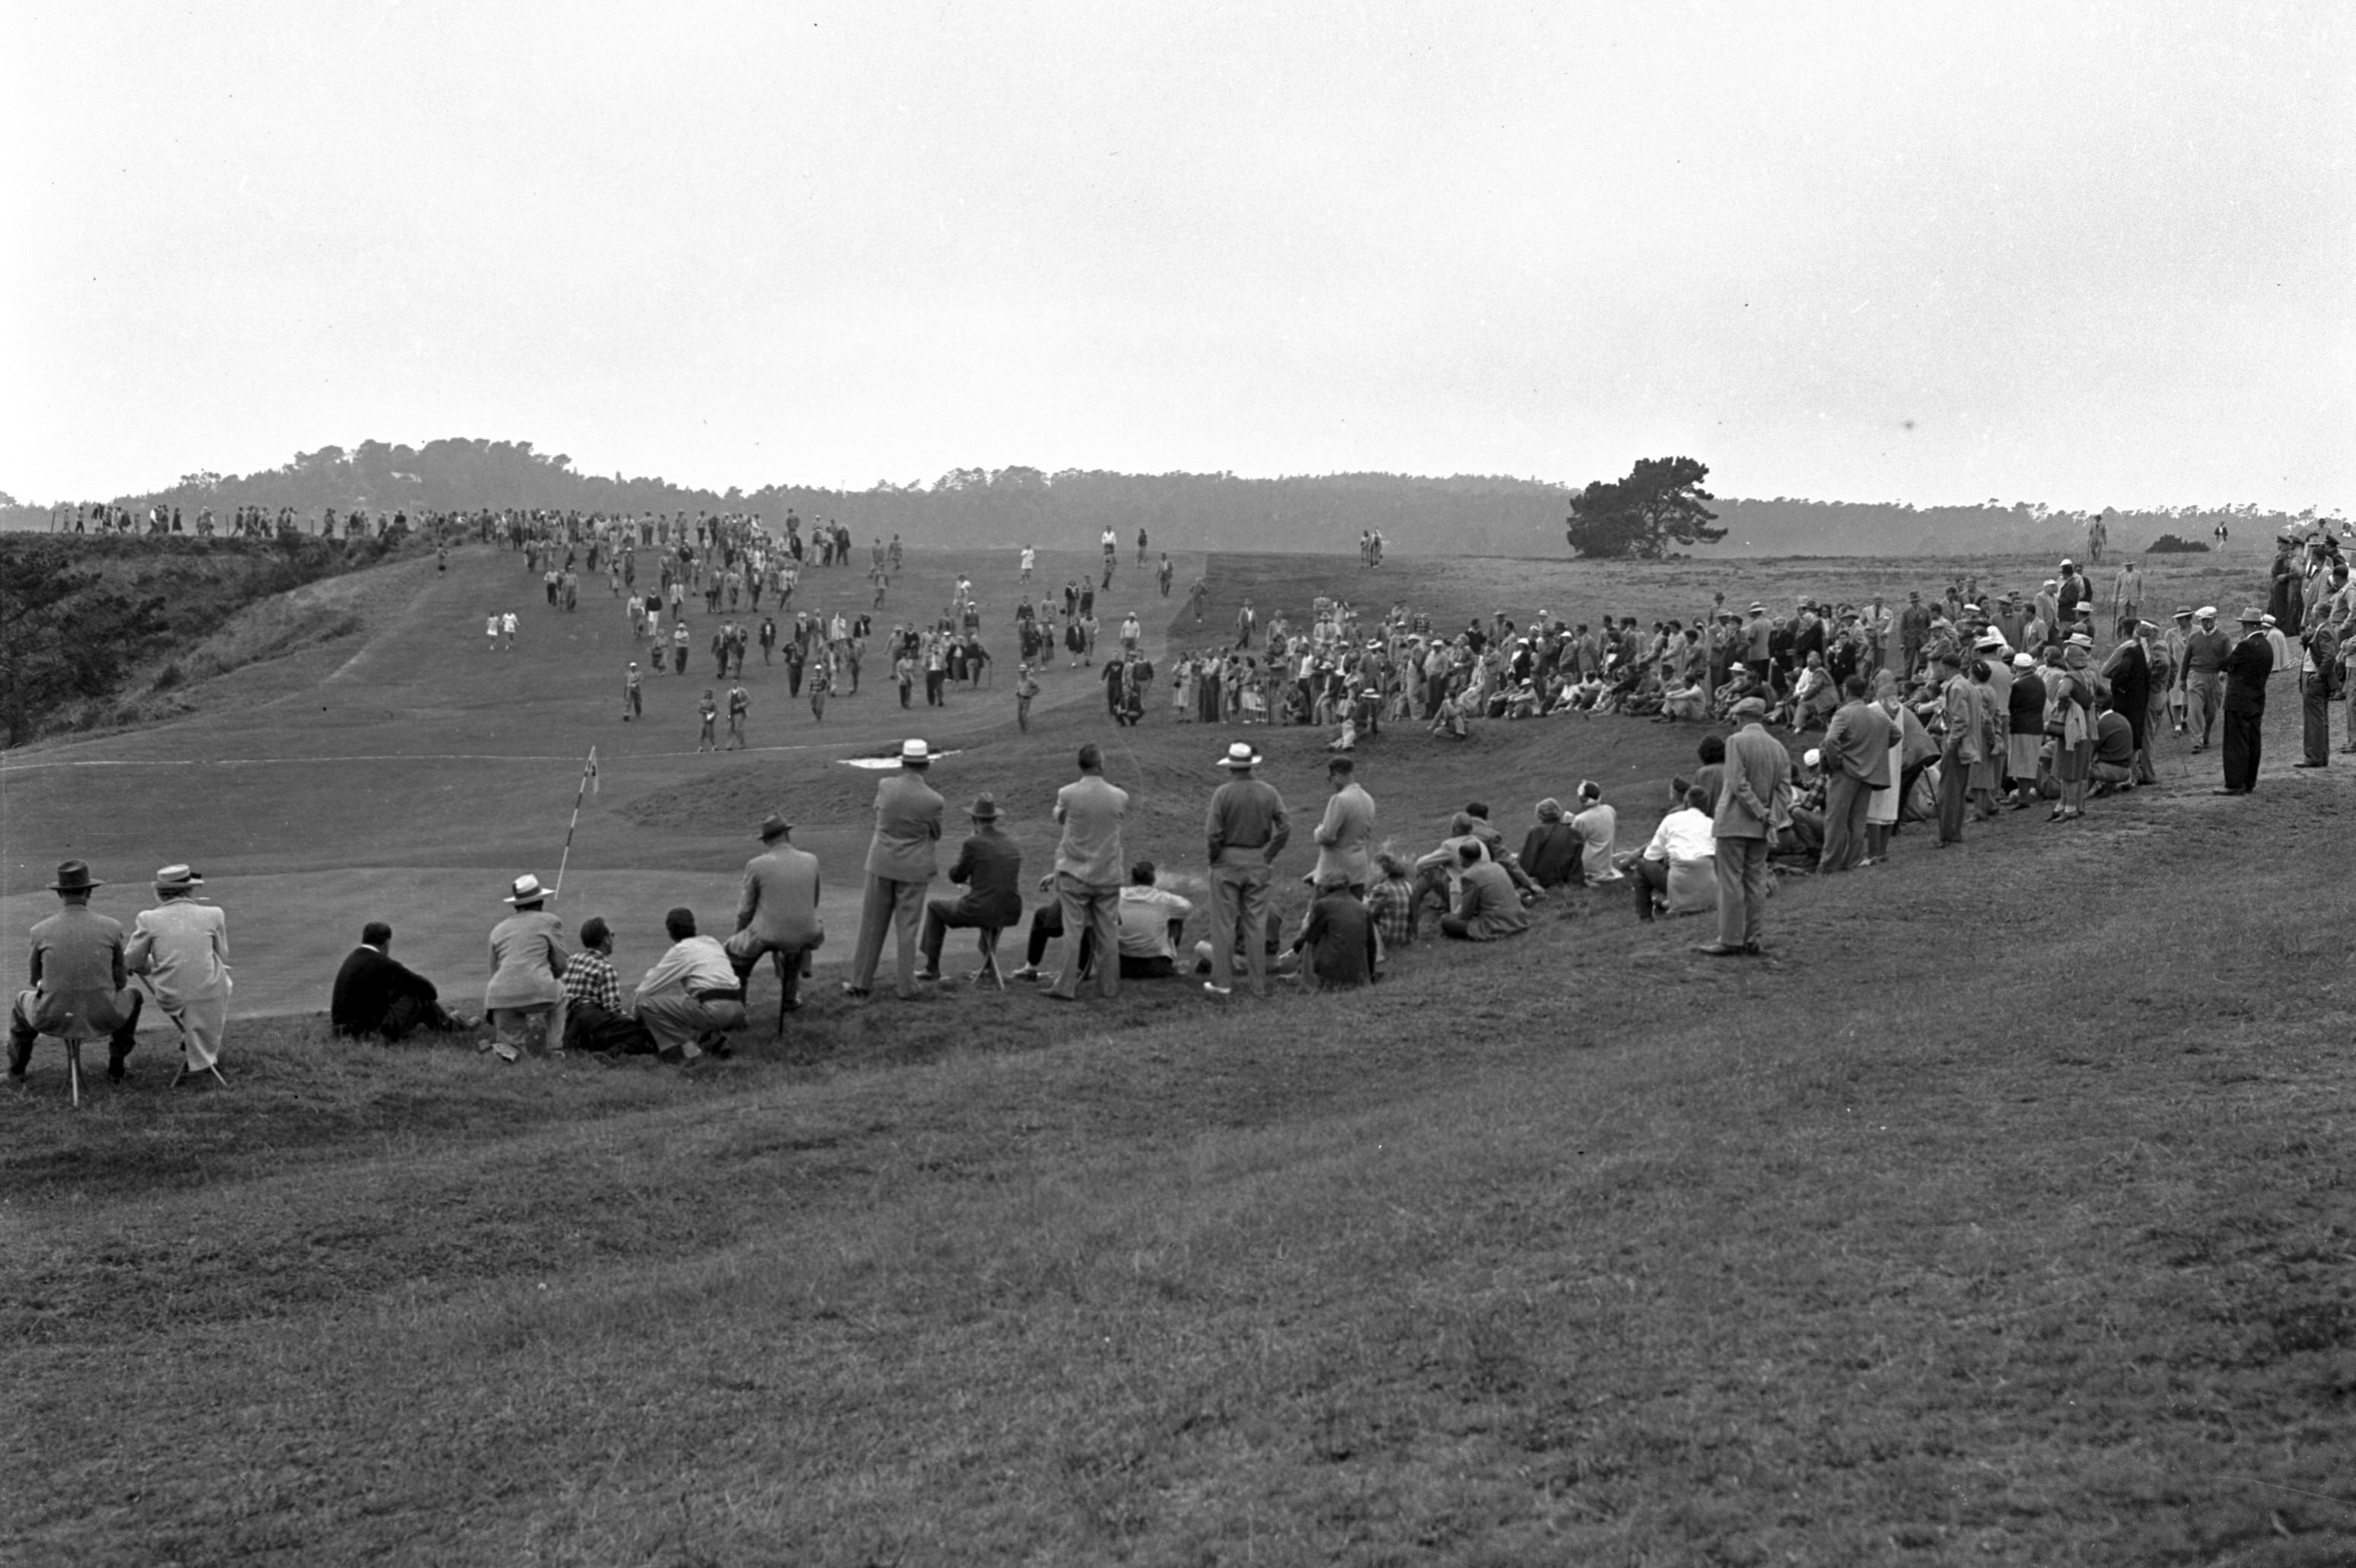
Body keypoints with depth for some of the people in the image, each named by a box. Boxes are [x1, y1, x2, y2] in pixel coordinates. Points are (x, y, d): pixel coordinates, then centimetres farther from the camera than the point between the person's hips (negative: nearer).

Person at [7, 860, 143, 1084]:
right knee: (132, 996, 34)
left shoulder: (41, 931, -4)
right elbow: (121, 982, 5)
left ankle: (16, 1072, 44)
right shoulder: (112, 927, -5)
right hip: (102, 1020, -1)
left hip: (53, 1021, 1)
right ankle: (116, 1066, 32)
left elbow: (34, 981, 13)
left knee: (22, 1000, 36)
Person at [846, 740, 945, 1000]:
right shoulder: (933, 801, -15)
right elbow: (936, 835, 1)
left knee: (872, 924, 12)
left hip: (882, 865, 2)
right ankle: (905, 986, 10)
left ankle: (861, 981, 17)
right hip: (913, 870, -1)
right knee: (907, 929, 8)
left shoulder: (885, 787, -10)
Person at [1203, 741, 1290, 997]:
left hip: (1227, 862, -3)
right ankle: (1260, 984, 11)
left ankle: (1222, 981, 6)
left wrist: (1213, 859, 1)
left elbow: (1213, 833, -14)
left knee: (1224, 924, 5)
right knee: (1257, 925, 9)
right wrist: (1269, 855, 4)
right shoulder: (1268, 792, 0)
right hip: (1258, 863, 3)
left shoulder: (1222, 793, -10)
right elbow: (1286, 827, -5)